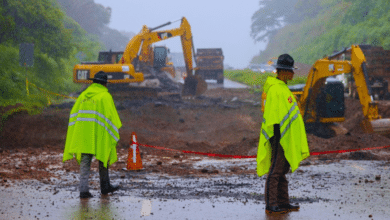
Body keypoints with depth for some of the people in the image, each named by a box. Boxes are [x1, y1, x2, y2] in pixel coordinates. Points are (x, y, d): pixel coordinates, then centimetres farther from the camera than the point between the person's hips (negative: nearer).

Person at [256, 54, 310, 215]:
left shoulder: (282, 88, 17)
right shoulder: (275, 89, -16)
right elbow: (272, 114, -20)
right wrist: (276, 134, -22)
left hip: (287, 138, 11)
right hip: (280, 136, -11)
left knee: (283, 171, 14)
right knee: (275, 171, -8)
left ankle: (283, 202, 20)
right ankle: (271, 206, -7)